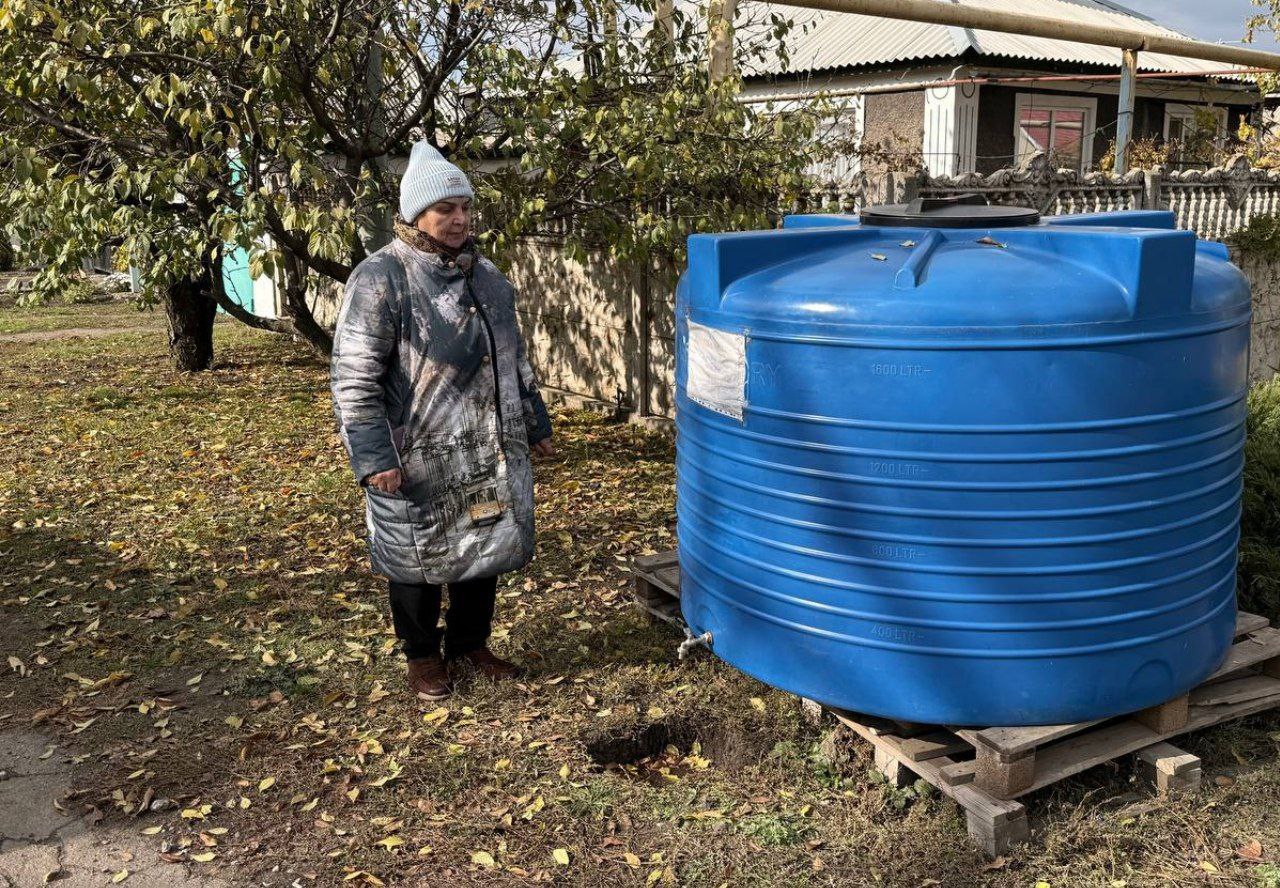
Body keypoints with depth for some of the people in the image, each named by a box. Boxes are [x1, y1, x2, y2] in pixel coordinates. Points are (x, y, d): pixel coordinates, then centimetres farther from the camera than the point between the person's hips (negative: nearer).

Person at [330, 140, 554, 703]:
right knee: (418, 557, 9)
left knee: (486, 548, 15)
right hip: (418, 461, -6)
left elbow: (515, 359, 19)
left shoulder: (485, 275, 10)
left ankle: (470, 645, 35)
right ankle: (423, 656, 30)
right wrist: (373, 457, -20)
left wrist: (536, 424, 20)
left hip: (489, 454, 6)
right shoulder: (381, 277, -12)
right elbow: (353, 378, -16)